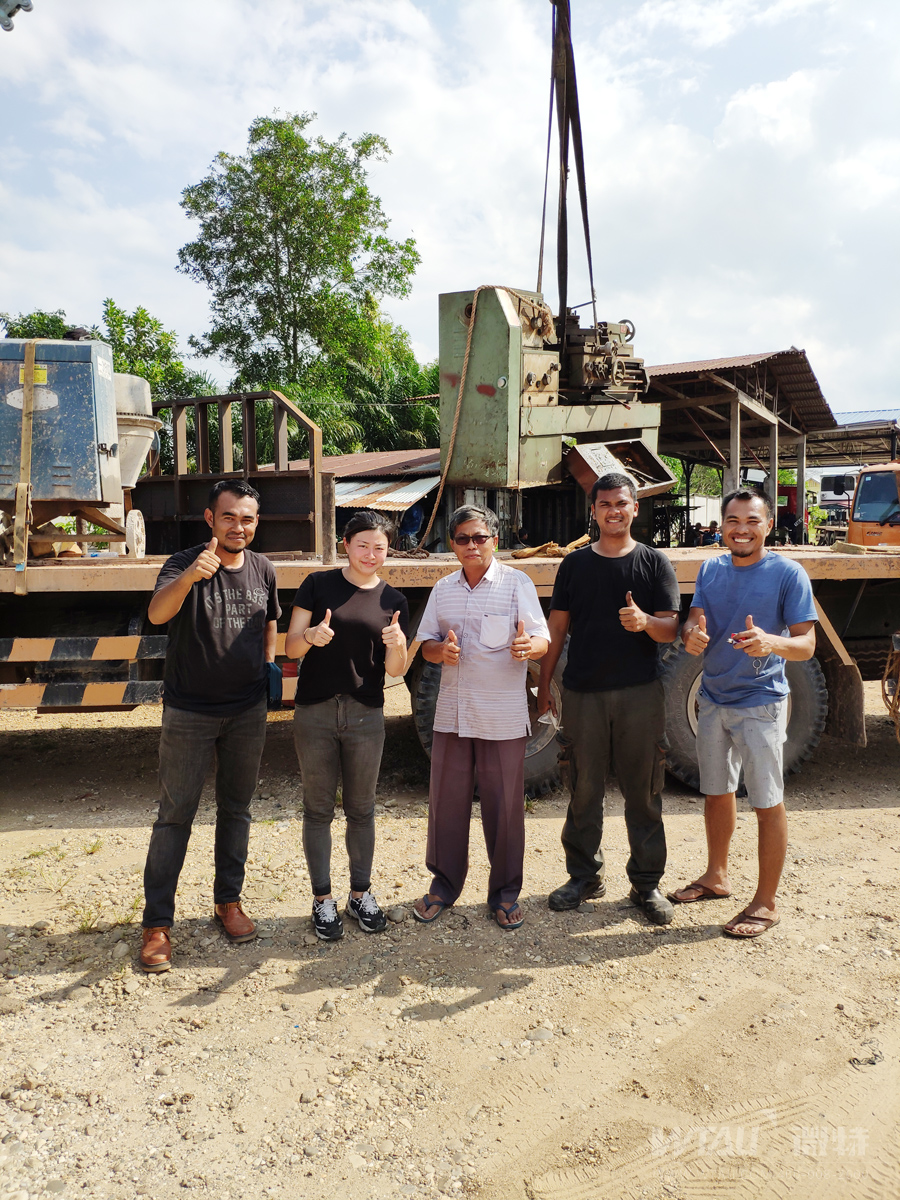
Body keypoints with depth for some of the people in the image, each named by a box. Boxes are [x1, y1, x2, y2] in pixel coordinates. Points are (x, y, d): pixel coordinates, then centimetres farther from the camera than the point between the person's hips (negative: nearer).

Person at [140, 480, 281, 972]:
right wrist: (189, 576, -51)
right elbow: (157, 613, -33)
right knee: (175, 815, 1)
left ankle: (228, 901, 29)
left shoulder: (263, 570, 2)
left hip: (248, 713, 4)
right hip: (189, 713, -4)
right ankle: (157, 923, 12)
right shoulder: (184, 564, -12)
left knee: (236, 808, 14)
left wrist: (268, 671, 8)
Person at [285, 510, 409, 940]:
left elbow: (395, 670, 3)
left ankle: (361, 893, 28)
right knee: (318, 808, 8)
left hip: (365, 715, 2)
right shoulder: (318, 585, -1)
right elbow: (290, 647, -2)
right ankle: (323, 899, 22)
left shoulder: (393, 600, 5)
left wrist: (397, 644, -18)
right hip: (315, 712, -1)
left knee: (361, 808, 12)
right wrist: (311, 636, -24)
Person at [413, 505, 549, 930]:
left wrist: (527, 646, -30)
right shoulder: (443, 589, 11)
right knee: (446, 801, 9)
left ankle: (505, 893, 21)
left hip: (503, 717, -3)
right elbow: (425, 643, 13)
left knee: (505, 806, 4)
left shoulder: (517, 583, -1)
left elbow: (541, 640, -6)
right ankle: (444, 883, 27)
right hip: (452, 713, 4)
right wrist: (440, 650, -10)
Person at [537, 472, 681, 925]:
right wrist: (544, 683, 7)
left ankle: (646, 883, 19)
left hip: (640, 692, -1)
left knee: (643, 791, 5)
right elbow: (557, 627, 10)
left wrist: (645, 621, -23)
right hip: (583, 692, 1)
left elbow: (671, 629, -1)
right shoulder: (575, 564, 8)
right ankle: (585, 875, 24)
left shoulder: (654, 562, 4)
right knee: (584, 789, 7)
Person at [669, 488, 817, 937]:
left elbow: (806, 644, -14)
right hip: (713, 699, 6)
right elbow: (693, 622, 0)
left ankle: (765, 904, 15)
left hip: (761, 703, -5)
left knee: (767, 803, 1)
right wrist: (692, 635, -25)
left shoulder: (788, 574, -11)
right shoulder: (710, 569, 5)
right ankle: (716, 877, 37)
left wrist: (771, 643, -36)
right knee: (716, 793, 18)